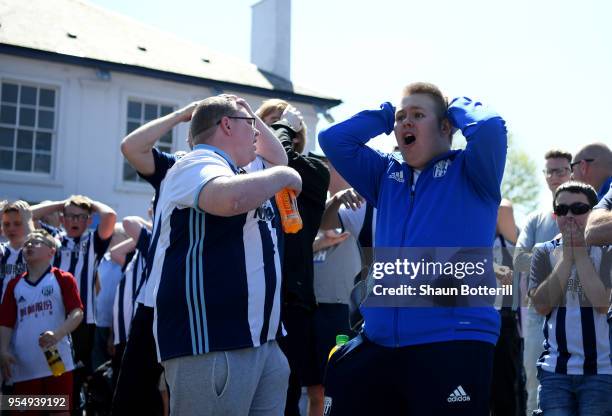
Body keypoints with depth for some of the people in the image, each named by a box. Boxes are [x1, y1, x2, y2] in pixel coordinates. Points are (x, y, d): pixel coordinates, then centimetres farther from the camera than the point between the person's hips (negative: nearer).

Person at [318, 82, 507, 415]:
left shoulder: (469, 172, 3)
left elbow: (490, 127, -16)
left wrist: (458, 107, 4)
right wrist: (385, 115, 14)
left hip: (454, 343, -5)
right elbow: (332, 140, 13)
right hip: (378, 343, 6)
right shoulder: (386, 175, 18)